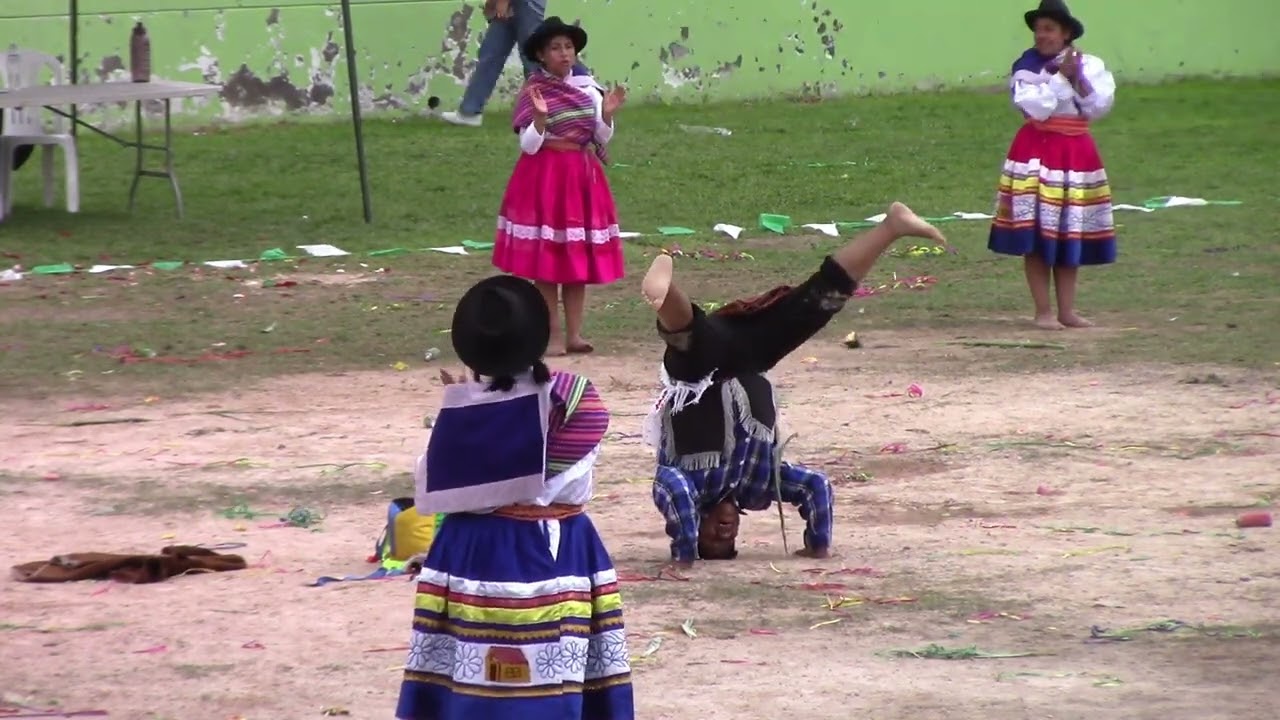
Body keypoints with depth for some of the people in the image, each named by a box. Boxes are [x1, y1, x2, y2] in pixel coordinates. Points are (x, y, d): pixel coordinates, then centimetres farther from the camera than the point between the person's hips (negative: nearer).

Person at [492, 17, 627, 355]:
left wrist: (607, 114, -11)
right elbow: (529, 145, -12)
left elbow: (602, 139, 7)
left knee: (579, 259, 6)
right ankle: (553, 335, 3)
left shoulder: (587, 88, 4)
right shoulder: (534, 92, -9)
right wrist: (540, 116, -27)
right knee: (546, 262, -3)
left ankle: (574, 333, 11)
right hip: (545, 178, -4)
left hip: (582, 177, 4)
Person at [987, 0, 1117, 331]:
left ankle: (1067, 309, 13)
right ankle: (1043, 310, 0)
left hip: (1076, 154, 3)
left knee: (1070, 236, 7)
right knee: (1037, 236, -6)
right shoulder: (1027, 66, -4)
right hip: (1037, 153, -3)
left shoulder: (1090, 66, 4)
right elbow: (1037, 108, -16)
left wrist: (1079, 78, -15)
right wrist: (1061, 77, -16)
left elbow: (1099, 107, -4)